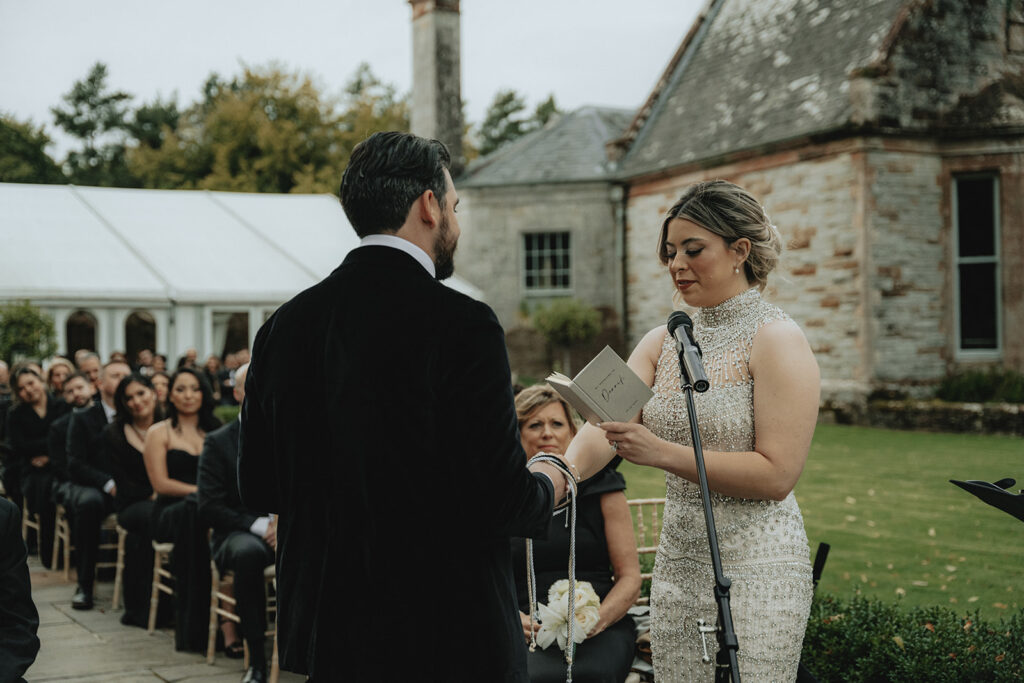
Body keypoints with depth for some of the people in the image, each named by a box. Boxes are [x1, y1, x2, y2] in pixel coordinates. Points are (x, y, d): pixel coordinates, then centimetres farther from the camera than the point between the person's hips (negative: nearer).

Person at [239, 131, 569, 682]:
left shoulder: (284, 325, 1)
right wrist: (549, 483, 3)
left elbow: (257, 489, 6)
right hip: (448, 638, -6)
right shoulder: (461, 326, -17)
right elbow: (499, 501, -18)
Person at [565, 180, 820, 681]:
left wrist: (663, 453, -24)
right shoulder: (663, 342, 9)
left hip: (753, 570, -6)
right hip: (676, 565, 6)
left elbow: (776, 474, -17)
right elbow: (605, 423, -3)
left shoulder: (777, 339, -10)